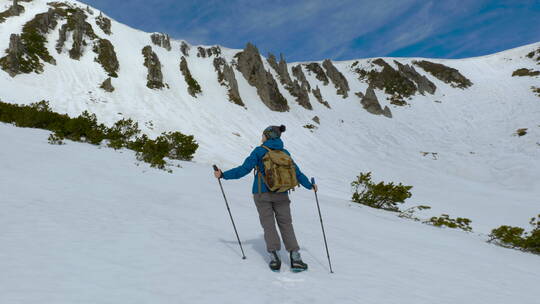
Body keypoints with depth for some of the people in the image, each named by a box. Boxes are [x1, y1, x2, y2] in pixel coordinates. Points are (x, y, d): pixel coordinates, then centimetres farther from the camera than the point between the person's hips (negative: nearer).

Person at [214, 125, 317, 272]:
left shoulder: (259, 151, -4)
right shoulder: (285, 153, 8)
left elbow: (244, 169, -8)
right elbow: (297, 172, 10)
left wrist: (223, 175, -1)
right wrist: (310, 186, 24)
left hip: (262, 194, -2)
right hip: (281, 195, 3)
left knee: (268, 225, 4)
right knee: (286, 224, 7)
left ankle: (274, 256, -4)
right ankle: (295, 257, 1)